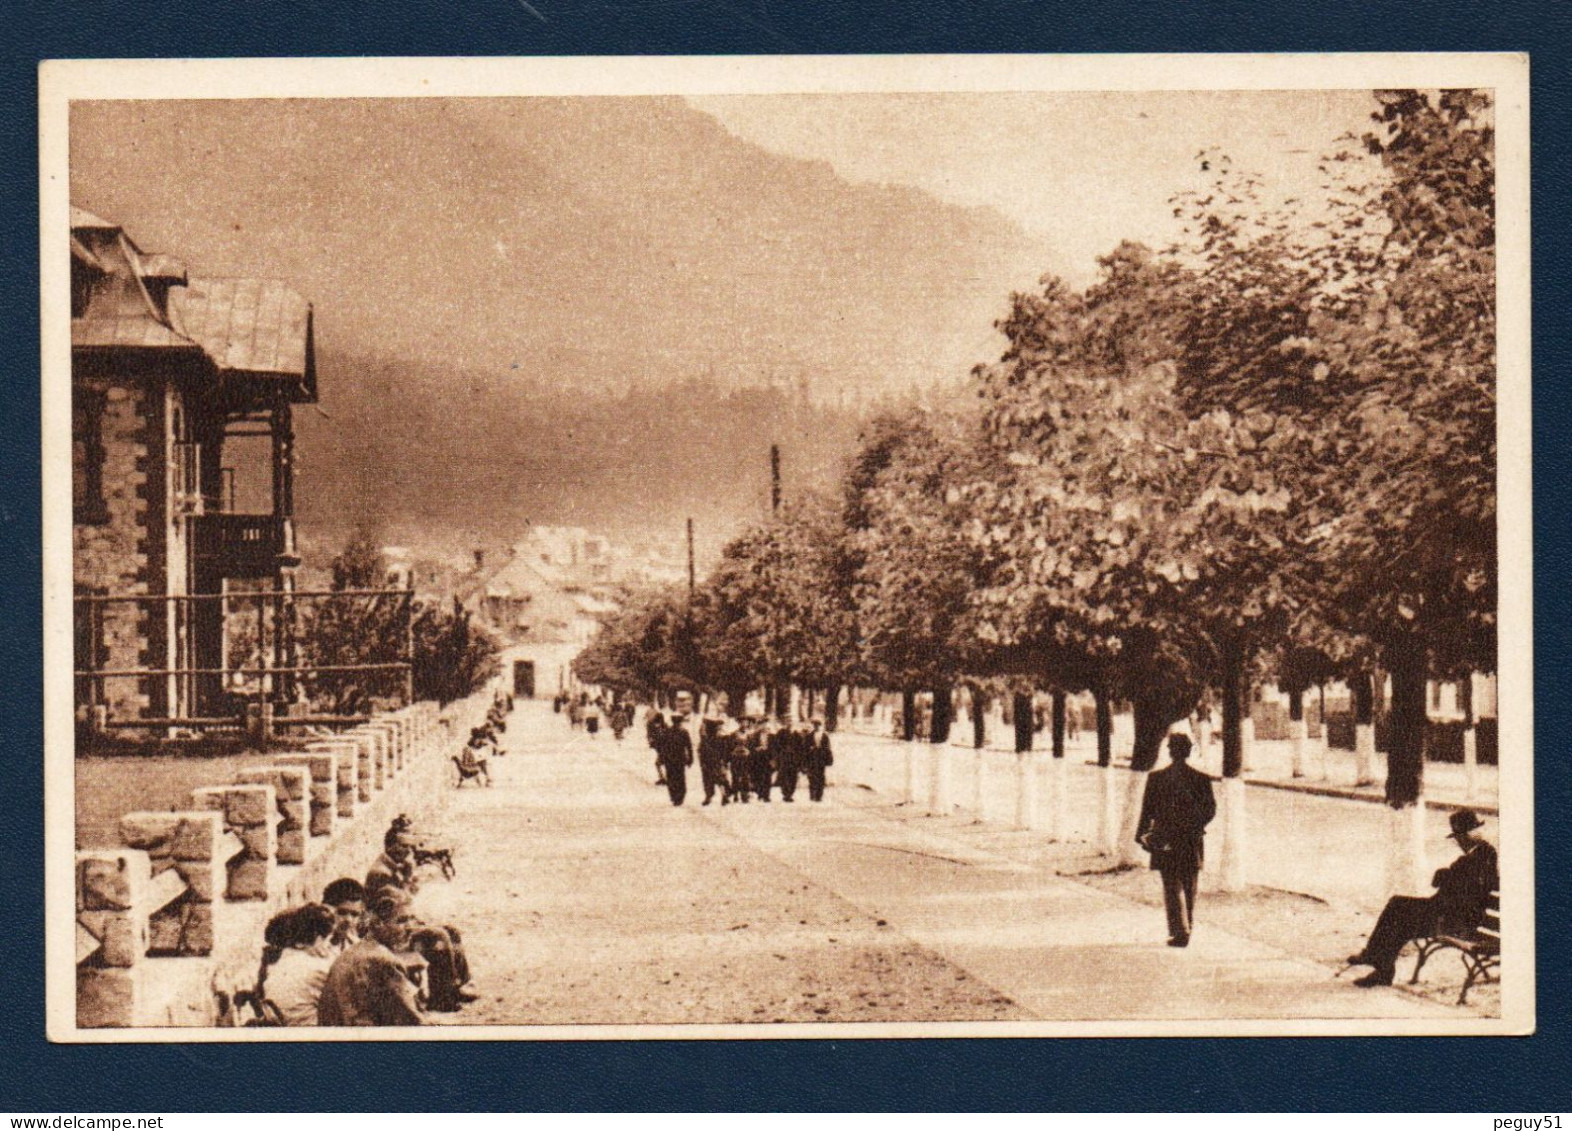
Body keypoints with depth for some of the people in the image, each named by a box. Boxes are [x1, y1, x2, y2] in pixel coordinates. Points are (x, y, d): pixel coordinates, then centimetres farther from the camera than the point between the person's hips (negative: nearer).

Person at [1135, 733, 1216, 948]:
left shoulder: (1156, 778, -6)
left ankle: (1179, 932, -9)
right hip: (1192, 841, 2)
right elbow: (1211, 810, 1)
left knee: (1172, 889, 0)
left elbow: (1147, 810, -3)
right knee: (1189, 888, 14)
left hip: (1165, 841, -2)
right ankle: (1186, 930, 20)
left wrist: (1141, 835, 6)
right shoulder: (1201, 779, -2)